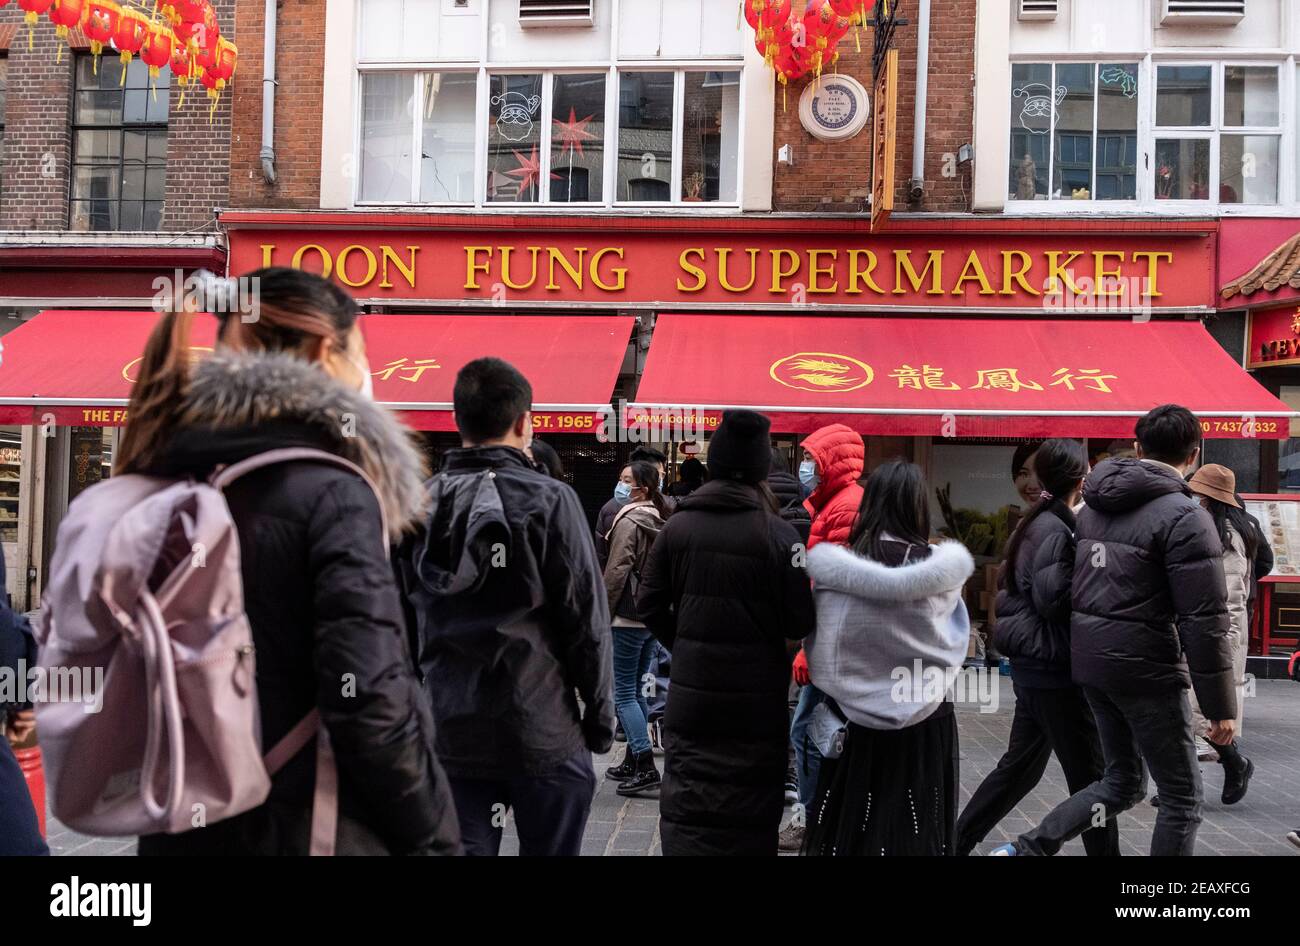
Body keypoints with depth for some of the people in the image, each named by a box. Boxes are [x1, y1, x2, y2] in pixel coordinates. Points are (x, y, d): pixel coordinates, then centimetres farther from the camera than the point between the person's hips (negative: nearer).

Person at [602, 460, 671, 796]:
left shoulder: (629, 520, -14)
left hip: (629, 615, -9)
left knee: (624, 693, -4)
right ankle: (634, 761, 23)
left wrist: (602, 613, -9)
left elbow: (617, 570, -16)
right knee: (637, 689, 16)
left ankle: (646, 767, -7)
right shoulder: (662, 520, 12)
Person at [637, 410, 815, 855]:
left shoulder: (678, 526, -3)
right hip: (756, 700, -2)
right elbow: (801, 622, -10)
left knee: (687, 805, 10)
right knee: (752, 803, 13)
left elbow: (650, 604, 0)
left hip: (692, 692, 2)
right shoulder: (778, 533, -11)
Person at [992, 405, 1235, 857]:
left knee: (1123, 781, 20)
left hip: (1089, 657, 7)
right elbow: (1204, 620, -16)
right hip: (1145, 667, -7)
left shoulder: (1094, 505, 9)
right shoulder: (1185, 516, -13)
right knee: (1182, 798, 8)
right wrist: (1221, 705, -10)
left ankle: (1026, 848, 11)